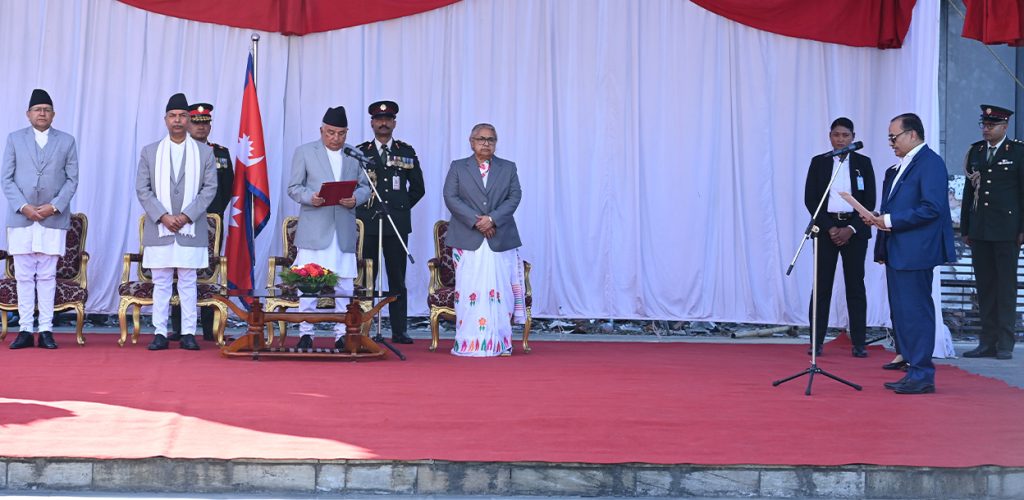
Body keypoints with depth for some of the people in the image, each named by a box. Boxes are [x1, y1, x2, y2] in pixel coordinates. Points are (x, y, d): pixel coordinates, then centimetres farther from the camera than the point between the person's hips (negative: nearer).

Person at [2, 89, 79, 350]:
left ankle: (46, 330, 2)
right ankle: (25, 330, 5)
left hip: (53, 218, -1)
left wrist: (54, 206, -9)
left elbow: (72, 179, 5)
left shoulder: (67, 141, 9)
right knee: (24, 276, 1)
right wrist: (23, 206, -8)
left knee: (47, 276, 0)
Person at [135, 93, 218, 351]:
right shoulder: (149, 152, 8)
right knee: (161, 283, 2)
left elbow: (210, 187, 1)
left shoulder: (204, 152, 7)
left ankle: (188, 333, 4)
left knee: (188, 283, 2)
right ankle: (160, 333, 5)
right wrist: (162, 216, -9)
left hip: (191, 228, -1)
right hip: (159, 228, 1)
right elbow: (142, 189, 3)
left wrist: (187, 215, -10)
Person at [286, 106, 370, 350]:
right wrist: (310, 197, -16)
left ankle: (342, 334, 9)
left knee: (344, 283, 3)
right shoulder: (304, 152, 6)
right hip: (313, 229, -2)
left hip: (344, 231, 2)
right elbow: (293, 187, 4)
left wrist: (356, 199, -9)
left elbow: (365, 187, 13)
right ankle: (306, 334, 5)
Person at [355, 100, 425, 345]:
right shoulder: (360, 152, 6)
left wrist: (401, 207, 10)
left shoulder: (407, 152, 10)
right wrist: (360, 205, 4)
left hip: (398, 224, 1)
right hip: (367, 223, -1)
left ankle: (399, 331, 5)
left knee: (397, 279, 3)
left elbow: (418, 188, 16)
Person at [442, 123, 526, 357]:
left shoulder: (508, 168, 14)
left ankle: (500, 343, 0)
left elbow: (514, 197, 3)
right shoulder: (457, 167, 11)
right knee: (469, 291, -4)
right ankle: (469, 343, -1)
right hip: (467, 239, -1)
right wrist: (476, 221, -11)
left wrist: (492, 219, -12)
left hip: (500, 239, 1)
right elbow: (451, 197, 0)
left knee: (500, 292, -3)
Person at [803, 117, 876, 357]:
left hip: (854, 230, 0)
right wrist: (829, 228, -9)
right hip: (825, 228, 0)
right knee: (822, 285, -1)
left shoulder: (863, 163, 7)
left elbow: (869, 201, 3)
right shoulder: (819, 163, 6)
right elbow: (810, 199, 1)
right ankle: (816, 342, 2)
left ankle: (859, 343, 2)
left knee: (855, 286, 0)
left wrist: (851, 229, -9)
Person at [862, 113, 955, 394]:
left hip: (915, 253, -10)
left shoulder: (929, 162, -12)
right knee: (902, 313, 12)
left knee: (916, 312, -6)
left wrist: (891, 220, -17)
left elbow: (931, 208, -20)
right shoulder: (904, 165, 18)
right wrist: (880, 219, 4)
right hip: (898, 252, 10)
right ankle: (913, 371, 19)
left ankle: (922, 375, -1)